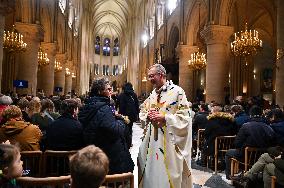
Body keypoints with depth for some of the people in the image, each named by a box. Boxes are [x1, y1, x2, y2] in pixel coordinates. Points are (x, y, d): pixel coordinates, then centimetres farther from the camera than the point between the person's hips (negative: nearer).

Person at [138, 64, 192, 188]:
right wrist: (148, 116, -6)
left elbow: (184, 117, -14)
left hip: (169, 143, -6)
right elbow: (142, 114, 16)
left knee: (167, 175, 3)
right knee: (152, 173, 15)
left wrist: (164, 118, -22)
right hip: (152, 142, 6)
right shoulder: (152, 95, 13)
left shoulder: (177, 92, -9)